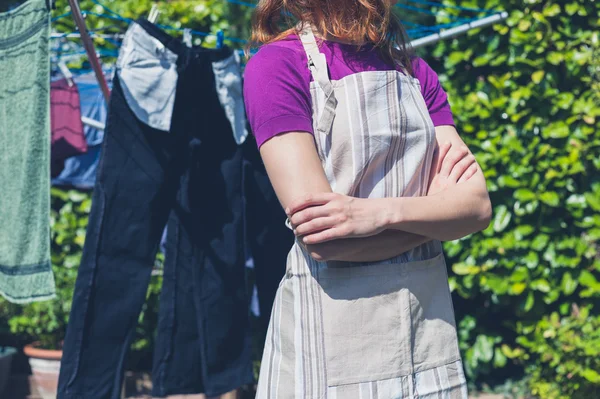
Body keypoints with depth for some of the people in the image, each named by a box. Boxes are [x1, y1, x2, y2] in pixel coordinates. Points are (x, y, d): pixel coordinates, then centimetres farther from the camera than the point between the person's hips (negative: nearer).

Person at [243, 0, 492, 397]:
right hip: (329, 330, -5)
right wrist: (432, 205, -7)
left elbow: (477, 205, -4)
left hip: (428, 316, 5)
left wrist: (383, 212, -22)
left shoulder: (416, 71, 7)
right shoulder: (277, 64, -10)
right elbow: (318, 239, -19)